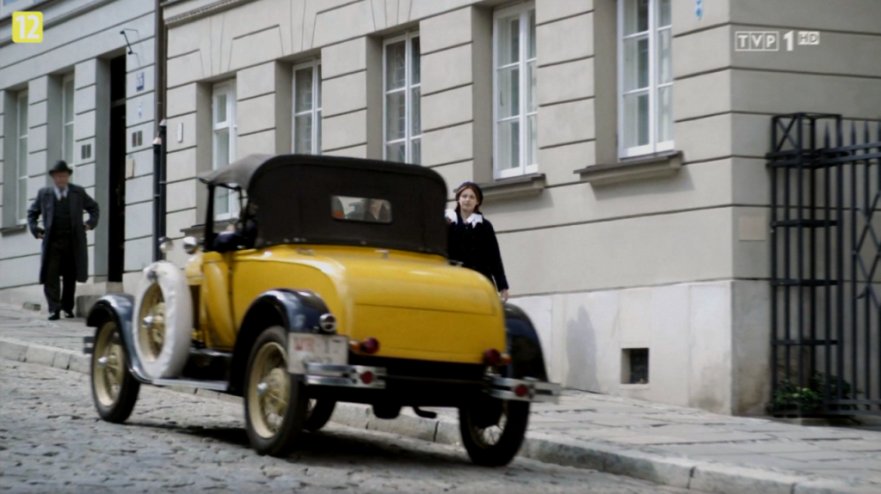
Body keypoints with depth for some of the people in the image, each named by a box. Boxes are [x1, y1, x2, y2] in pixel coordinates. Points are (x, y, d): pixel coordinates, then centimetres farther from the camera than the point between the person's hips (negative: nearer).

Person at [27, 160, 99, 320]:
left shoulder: (78, 192, 7)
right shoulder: (44, 194, 6)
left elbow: (93, 207, 22)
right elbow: (32, 212, 19)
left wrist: (91, 223, 8)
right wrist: (35, 230, 7)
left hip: (73, 242, 1)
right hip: (52, 243, -1)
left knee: (71, 277, 8)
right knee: (50, 277, -12)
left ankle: (67, 307, 23)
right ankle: (54, 310, -14)